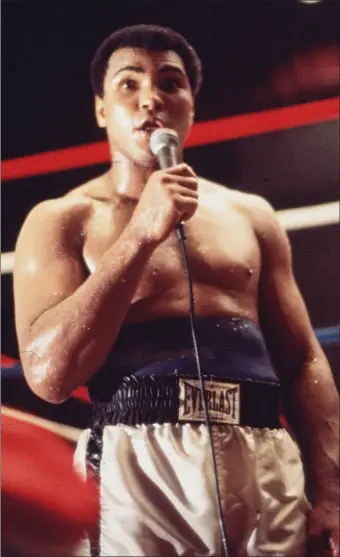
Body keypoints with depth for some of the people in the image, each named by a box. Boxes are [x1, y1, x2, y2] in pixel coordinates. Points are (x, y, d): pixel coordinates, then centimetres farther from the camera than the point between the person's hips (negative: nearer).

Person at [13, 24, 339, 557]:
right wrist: (141, 233, -11)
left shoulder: (250, 215, 14)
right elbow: (49, 372, -9)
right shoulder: (61, 221, 4)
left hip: (269, 470, 3)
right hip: (144, 469, -3)